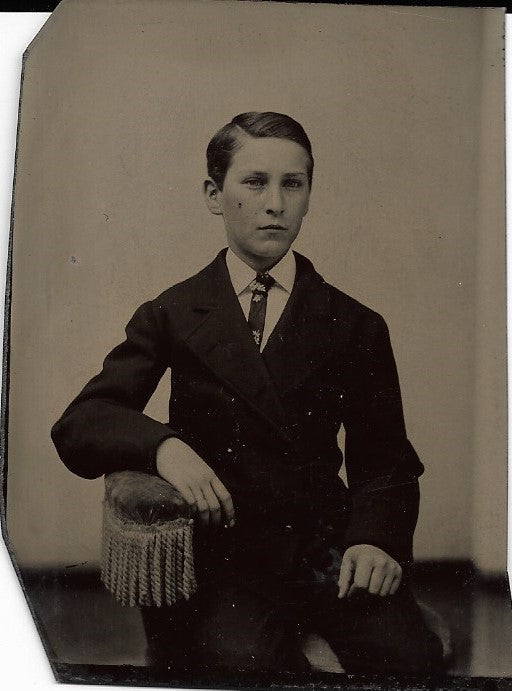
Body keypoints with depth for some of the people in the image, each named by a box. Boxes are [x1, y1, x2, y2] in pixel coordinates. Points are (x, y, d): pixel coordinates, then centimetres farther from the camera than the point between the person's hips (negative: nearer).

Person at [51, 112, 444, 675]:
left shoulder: (355, 326, 11)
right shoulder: (170, 316, 9)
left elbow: (385, 460, 9)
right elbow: (77, 426, 0)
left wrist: (376, 538, -13)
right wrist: (162, 444, -22)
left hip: (326, 544, 2)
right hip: (221, 551, -1)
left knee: (409, 656, -25)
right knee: (241, 656, -30)